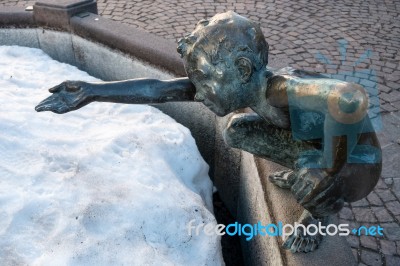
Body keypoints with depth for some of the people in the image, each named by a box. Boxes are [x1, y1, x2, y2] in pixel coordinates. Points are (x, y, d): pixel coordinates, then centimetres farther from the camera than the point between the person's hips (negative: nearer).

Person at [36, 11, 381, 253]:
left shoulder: (279, 89, -38)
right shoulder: (242, 86, -15)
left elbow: (351, 99, -57)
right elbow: (159, 89, -16)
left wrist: (328, 169, -41)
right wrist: (91, 92, -18)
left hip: (356, 162, -6)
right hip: (313, 142, 6)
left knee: (312, 177, -36)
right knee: (236, 131, 1)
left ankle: (320, 214, 2)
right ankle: (303, 171, 21)